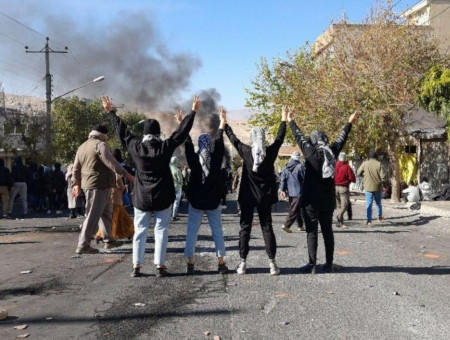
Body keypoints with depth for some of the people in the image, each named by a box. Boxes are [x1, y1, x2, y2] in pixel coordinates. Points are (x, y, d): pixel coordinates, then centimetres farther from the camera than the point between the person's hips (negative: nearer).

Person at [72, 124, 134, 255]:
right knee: (93, 216, -6)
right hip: (99, 186, -10)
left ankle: (108, 240, 25)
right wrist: (127, 175, -20)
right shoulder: (100, 145, -11)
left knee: (106, 212, 19)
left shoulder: (82, 147, 18)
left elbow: (76, 168, 23)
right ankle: (83, 246, -3)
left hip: (87, 185, 10)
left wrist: (77, 184, 32)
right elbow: (111, 163, -21)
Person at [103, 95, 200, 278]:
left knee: (140, 231, 8)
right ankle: (160, 266, 4)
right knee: (161, 231, 5)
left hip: (141, 197, 2)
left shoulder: (136, 147, -4)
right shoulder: (165, 147, -9)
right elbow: (182, 131, -3)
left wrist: (111, 112, 20)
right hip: (162, 197, -1)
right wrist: (193, 111, 6)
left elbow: (123, 131, 8)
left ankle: (136, 266, 8)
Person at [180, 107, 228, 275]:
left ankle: (190, 263, 3)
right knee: (217, 232, 6)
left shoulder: (194, 159, -7)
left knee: (191, 232, 5)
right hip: (213, 202, 0)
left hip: (195, 201, 0)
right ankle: (221, 263, 5)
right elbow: (219, 141, 4)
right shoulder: (216, 158, -7)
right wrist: (222, 121, 13)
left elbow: (187, 143, 3)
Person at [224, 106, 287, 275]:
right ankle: (272, 263, 4)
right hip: (265, 196, 1)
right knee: (267, 227, 6)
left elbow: (233, 139, 4)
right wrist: (284, 121, 23)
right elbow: (279, 138, 10)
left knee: (245, 227, 6)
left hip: (248, 195, -1)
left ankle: (243, 263, 4)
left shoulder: (246, 152, -9)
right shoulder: (270, 152, -6)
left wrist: (224, 124, 18)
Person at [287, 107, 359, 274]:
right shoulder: (332, 153, 2)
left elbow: (300, 138, 0)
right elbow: (341, 139, 17)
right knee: (327, 231, 10)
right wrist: (349, 123, 33)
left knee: (311, 232, -2)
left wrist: (291, 121, 13)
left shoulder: (311, 153, -11)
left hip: (311, 200, -5)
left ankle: (312, 264, -3)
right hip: (328, 200, 5)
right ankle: (329, 264, 14)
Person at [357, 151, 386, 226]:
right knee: (378, 202, 19)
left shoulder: (365, 164, -5)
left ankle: (369, 220, -4)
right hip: (377, 187, 1)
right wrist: (381, 181, 7)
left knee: (368, 203, 1)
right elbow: (383, 175, -13)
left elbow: (358, 173, 3)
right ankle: (380, 217, 33)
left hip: (368, 187, -1)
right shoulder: (379, 164, -8)